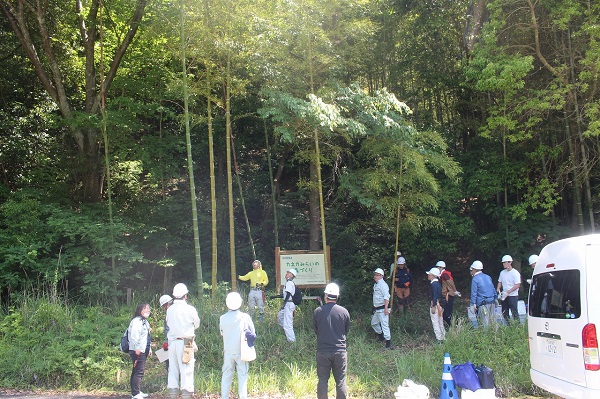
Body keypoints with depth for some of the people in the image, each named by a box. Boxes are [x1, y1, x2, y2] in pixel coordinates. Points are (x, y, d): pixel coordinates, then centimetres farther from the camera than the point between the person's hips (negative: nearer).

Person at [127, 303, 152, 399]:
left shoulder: (145, 321, 20)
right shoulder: (136, 321, -12)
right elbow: (134, 335, -20)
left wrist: (149, 349, 23)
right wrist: (137, 348, -23)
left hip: (143, 351, 10)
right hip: (138, 351, -10)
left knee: (136, 371, 15)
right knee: (139, 372, -12)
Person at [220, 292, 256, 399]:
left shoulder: (222, 318, -7)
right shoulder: (245, 317, -13)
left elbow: (222, 333, 6)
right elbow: (252, 333, -4)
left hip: (228, 351, 2)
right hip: (241, 351, -2)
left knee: (226, 375, 13)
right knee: (242, 375, 8)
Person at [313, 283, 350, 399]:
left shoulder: (317, 311, -8)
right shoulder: (344, 311, -5)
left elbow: (316, 330, 4)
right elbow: (346, 331, 7)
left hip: (322, 351, 0)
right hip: (340, 351, 0)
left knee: (322, 381, 10)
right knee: (340, 381, 9)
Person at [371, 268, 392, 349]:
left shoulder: (382, 284, -15)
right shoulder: (375, 284, 15)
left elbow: (386, 297, -22)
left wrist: (386, 308, -28)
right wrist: (374, 308, 24)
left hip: (383, 309, -10)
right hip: (377, 309, 10)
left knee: (384, 324, -11)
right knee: (373, 323, 22)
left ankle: (388, 344, -8)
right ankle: (381, 336, 41)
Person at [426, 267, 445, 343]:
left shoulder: (433, 284, -18)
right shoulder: (438, 283, 10)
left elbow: (434, 296, -21)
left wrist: (433, 306, -19)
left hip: (435, 305, -9)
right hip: (439, 305, 9)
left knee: (435, 323, -2)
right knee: (440, 322, 16)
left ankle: (439, 339, 0)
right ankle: (443, 338, 23)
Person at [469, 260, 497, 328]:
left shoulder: (475, 279, -6)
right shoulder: (488, 277, 13)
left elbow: (474, 293, -9)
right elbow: (494, 290, 18)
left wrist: (473, 304, -7)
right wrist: (495, 299, 24)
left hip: (483, 304, -6)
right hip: (492, 302, 7)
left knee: (485, 323, -6)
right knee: (492, 321, 10)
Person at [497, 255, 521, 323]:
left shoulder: (515, 273, -10)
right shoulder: (502, 272, 10)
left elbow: (517, 285, -15)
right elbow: (500, 282, 20)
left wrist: (507, 292, -20)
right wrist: (498, 290, 0)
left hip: (513, 296, -7)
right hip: (504, 296, 7)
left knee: (514, 313, -6)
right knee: (504, 313, 10)